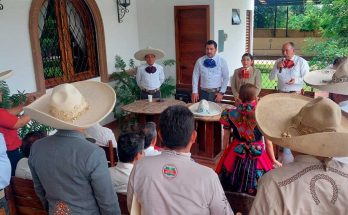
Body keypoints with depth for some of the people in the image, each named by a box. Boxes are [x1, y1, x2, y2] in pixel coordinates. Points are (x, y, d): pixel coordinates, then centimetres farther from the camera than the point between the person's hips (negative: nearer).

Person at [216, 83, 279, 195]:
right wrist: (273, 160, 7)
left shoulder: (230, 114, -10)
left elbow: (226, 137, 2)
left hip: (235, 155, 2)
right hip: (257, 158, -2)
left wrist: (224, 152, 20)